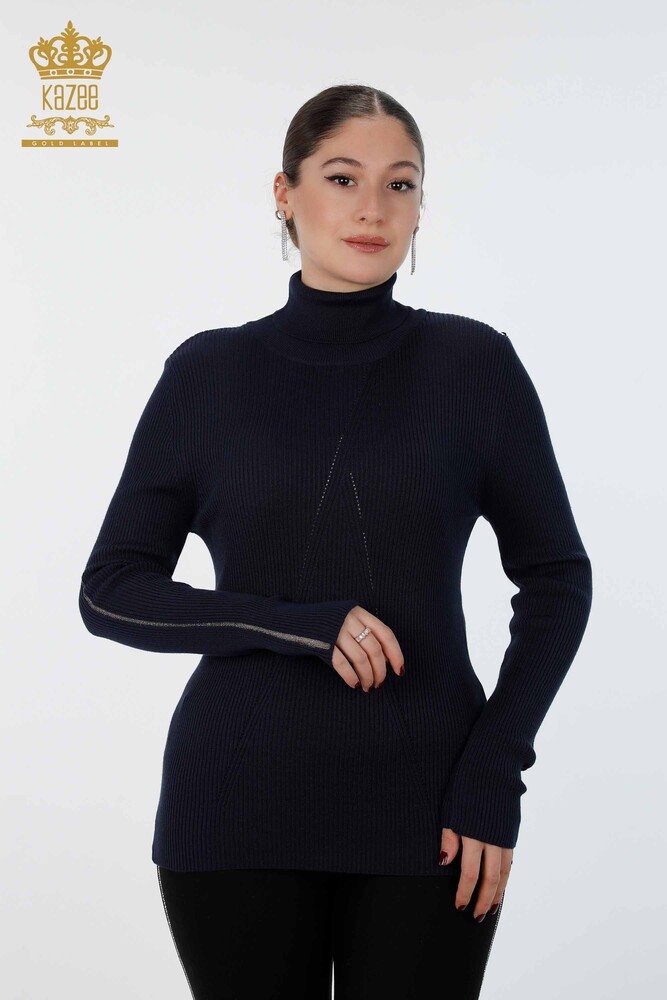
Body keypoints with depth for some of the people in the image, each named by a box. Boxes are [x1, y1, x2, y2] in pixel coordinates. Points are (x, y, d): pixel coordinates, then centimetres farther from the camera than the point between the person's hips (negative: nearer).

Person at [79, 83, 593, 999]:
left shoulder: (473, 363, 0)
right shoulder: (208, 372, 1)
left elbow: (555, 577, 5)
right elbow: (111, 591, 1)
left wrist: (497, 768, -6)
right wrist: (294, 625, -13)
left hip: (422, 809, 0)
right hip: (238, 810, 1)